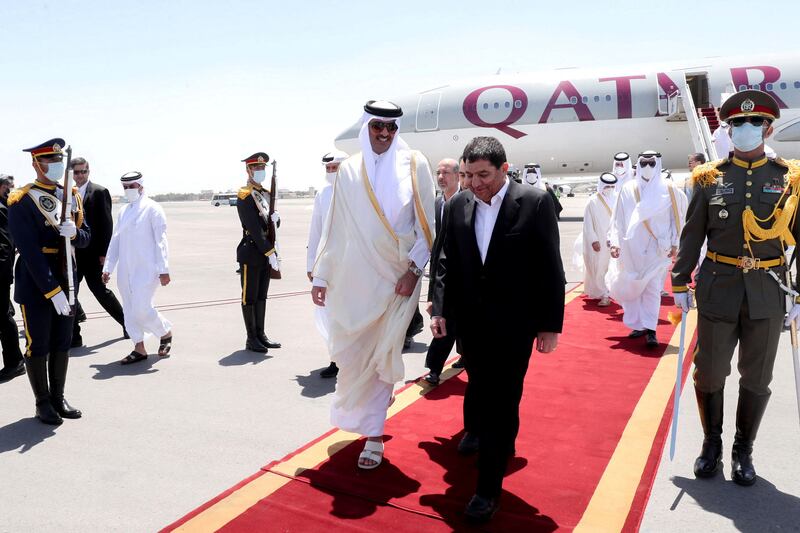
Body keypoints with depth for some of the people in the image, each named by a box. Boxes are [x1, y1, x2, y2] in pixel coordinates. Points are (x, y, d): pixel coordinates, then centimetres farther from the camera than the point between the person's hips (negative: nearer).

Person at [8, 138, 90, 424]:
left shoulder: (71, 196, 8)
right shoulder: (21, 202, -12)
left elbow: (86, 238, 10)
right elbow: (30, 252, -17)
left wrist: (74, 233, -14)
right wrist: (52, 291, -21)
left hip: (66, 283, 6)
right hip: (36, 287, -6)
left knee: (63, 344, 14)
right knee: (38, 347, 6)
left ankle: (58, 397, 28)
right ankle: (43, 403, 20)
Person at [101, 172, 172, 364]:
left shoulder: (152, 208, -5)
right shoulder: (123, 212, 14)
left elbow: (160, 240, -9)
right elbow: (115, 240, 16)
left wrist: (163, 270, -13)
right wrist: (108, 267, 11)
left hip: (146, 269, -6)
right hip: (125, 270, 7)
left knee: (141, 309, -11)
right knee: (130, 310, 8)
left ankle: (166, 332, 15)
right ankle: (139, 349, 18)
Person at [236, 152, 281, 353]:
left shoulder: (267, 194, 14)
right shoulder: (244, 196, -11)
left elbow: (274, 223, 17)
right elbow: (254, 229, -18)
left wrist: (275, 218, -8)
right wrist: (271, 254, -21)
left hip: (267, 252, 8)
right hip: (251, 253, -7)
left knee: (262, 296, 13)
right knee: (250, 297, 3)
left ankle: (260, 335, 21)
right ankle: (251, 339, 11)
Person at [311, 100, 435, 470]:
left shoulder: (414, 165, 1)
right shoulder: (349, 170, 7)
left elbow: (426, 224, 0)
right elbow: (334, 228, 8)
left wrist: (414, 269, -10)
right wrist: (321, 275, 6)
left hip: (396, 277, -2)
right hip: (353, 277, 2)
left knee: (383, 352, 1)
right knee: (350, 352, 6)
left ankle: (374, 435, 15)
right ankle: (357, 412, 38)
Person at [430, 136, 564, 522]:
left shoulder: (536, 202, -8)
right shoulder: (457, 205, 3)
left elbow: (550, 269, -8)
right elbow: (447, 263, 7)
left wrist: (550, 324, -8)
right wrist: (441, 310, 0)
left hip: (514, 324, -4)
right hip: (470, 323, 4)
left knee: (502, 404, 1)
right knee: (481, 396, 17)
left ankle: (488, 487, 14)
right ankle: (498, 444, 44)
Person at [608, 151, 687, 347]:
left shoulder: (668, 189, 3)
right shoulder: (628, 189, 6)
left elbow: (677, 217, 7)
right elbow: (618, 220, 6)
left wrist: (674, 243, 1)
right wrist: (615, 242, -2)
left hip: (658, 248, -2)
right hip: (632, 248, 2)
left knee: (653, 288, -4)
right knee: (631, 286, 5)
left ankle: (650, 330, -2)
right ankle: (638, 325, 18)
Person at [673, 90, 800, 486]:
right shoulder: (709, 178, 1)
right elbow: (692, 235, 4)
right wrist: (681, 283, 2)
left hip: (767, 294, 1)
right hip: (717, 290, 0)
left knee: (756, 379, 10)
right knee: (709, 374, 7)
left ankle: (743, 451, 28)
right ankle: (711, 444, 28)